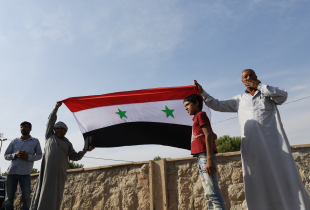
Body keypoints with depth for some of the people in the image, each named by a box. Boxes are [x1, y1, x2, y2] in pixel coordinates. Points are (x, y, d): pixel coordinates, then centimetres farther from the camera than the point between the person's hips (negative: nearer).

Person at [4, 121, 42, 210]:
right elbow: (6, 155, 11)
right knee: (9, 198, 6)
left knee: (26, 198, -2)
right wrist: (15, 155, -10)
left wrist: (28, 156, -10)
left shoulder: (35, 141, 8)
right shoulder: (14, 141, 11)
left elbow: (39, 155, 9)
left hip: (25, 173, -2)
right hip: (11, 172, 2)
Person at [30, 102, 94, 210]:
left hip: (60, 172, 1)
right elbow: (51, 120, 11)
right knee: (42, 191, -7)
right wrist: (56, 107, 3)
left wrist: (85, 150, -3)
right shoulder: (50, 136, 17)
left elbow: (74, 156, 13)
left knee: (55, 195, -2)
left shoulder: (67, 143, 19)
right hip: (47, 169, -1)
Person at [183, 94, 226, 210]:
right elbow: (213, 136, 30)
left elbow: (208, 135, -15)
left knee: (212, 193, -11)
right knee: (208, 194, 11)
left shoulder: (200, 115, -3)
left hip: (205, 157, -10)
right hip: (200, 158, 10)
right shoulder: (197, 118, 22)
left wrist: (209, 159, -22)